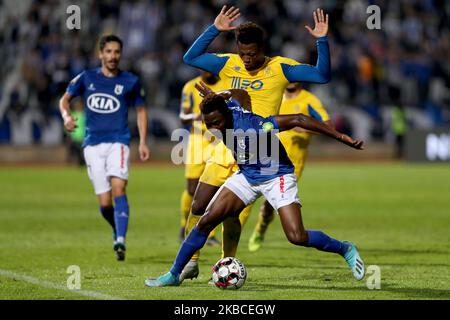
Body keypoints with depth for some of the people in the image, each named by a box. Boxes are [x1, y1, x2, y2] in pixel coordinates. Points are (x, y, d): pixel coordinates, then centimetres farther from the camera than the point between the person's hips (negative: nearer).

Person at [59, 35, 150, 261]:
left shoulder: (130, 81, 5)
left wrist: (143, 142, 6)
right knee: (104, 202, -2)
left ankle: (120, 240, -30)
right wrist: (66, 116, -6)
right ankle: (117, 231, 27)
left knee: (118, 187, -24)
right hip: (93, 144, 1)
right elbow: (65, 99, 17)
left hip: (118, 142, -1)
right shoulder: (86, 78, 7)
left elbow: (141, 110, 14)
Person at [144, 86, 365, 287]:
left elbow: (297, 120, -34)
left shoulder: (252, 125, -35)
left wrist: (342, 138, -33)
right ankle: (174, 274, 5)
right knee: (207, 220, -5)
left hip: (277, 177, -6)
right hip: (247, 176, 6)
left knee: (297, 237, -18)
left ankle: (345, 249, 8)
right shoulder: (223, 111, -16)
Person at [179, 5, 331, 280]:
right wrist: (215, 30, 1)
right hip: (225, 150, 4)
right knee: (199, 206, 2)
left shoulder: (279, 68, -3)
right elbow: (191, 58, 9)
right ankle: (191, 262, 14)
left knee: (231, 212, -9)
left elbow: (322, 76, -6)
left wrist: (322, 41, -17)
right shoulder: (229, 65, 7)